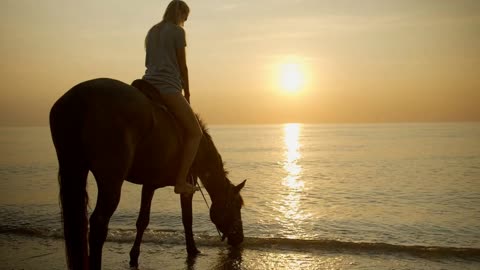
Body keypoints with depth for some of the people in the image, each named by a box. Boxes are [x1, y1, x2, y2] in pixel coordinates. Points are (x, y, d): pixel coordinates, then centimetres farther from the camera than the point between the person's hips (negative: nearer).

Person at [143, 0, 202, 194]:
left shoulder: (152, 31, 22)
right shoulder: (178, 31, 0)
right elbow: (182, 66, -1)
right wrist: (187, 94, 10)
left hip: (148, 83, 8)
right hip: (169, 87, -8)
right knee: (195, 133, -4)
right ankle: (181, 182, -13)